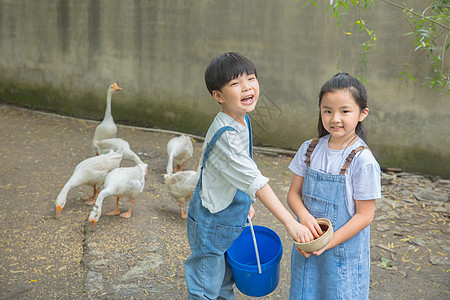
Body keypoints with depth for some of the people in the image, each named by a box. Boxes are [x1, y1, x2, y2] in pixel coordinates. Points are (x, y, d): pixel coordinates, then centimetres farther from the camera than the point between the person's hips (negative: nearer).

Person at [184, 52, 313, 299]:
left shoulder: (242, 120, -2)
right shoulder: (225, 135, -32)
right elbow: (255, 181, -36)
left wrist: (245, 202, 16)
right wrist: (290, 223, -36)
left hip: (233, 217, 9)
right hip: (212, 222, -8)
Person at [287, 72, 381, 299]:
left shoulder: (363, 161, -17)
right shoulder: (309, 150, -2)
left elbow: (364, 215, -14)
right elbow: (294, 193, 2)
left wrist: (327, 243, -19)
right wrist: (303, 215, -19)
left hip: (344, 250, -4)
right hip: (307, 245, 4)